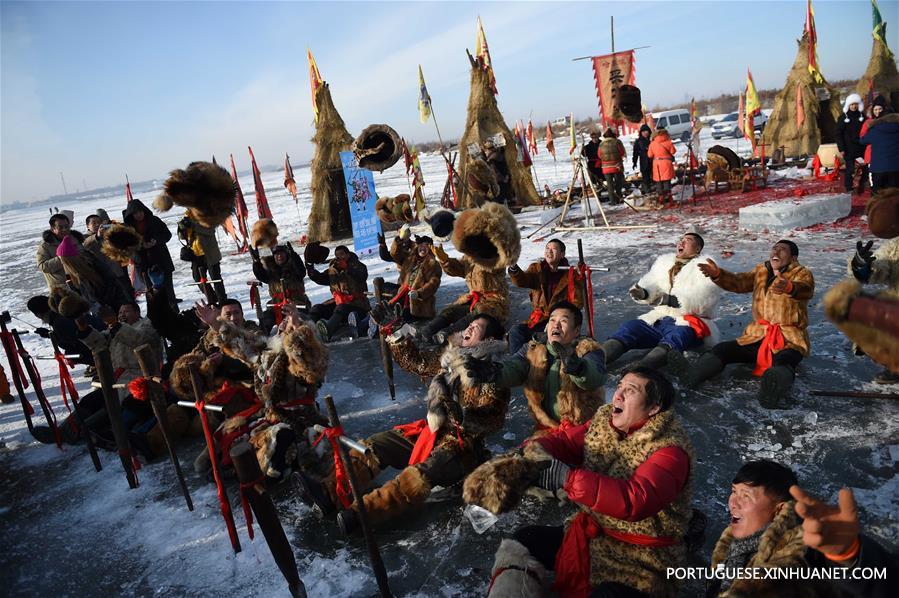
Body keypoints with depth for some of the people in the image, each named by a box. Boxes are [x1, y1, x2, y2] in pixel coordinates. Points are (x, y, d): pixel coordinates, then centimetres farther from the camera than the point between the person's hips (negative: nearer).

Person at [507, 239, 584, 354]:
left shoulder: (570, 274, 0)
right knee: (516, 331, -20)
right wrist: (513, 268, -35)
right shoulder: (537, 269, 6)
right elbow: (521, 281, -14)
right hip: (539, 318, 3)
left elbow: (577, 302, 0)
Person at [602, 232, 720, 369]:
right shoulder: (664, 262, 20)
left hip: (690, 323, -5)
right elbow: (651, 284, 8)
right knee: (630, 327, -20)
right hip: (659, 319, 5)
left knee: (678, 334, -38)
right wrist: (642, 292, -18)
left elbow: (701, 301, -15)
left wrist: (668, 299, -27)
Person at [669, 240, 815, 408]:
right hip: (757, 335, 5)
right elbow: (738, 282, 0)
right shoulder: (761, 271, 17)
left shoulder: (802, 274, 0)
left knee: (783, 362, -37)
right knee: (723, 349, -18)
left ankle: (776, 387, -70)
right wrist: (717, 274, -22)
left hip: (790, 339, -5)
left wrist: (789, 287, -50)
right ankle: (691, 374, -43)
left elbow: (805, 290, -24)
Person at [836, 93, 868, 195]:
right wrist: (841, 148, -8)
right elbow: (839, 134, 0)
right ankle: (849, 190, 2)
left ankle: (861, 189, 13)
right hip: (849, 150, -2)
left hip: (861, 148, 3)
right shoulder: (843, 118, 3)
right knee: (850, 170, -5)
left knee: (864, 169, 1)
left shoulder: (862, 116, 9)